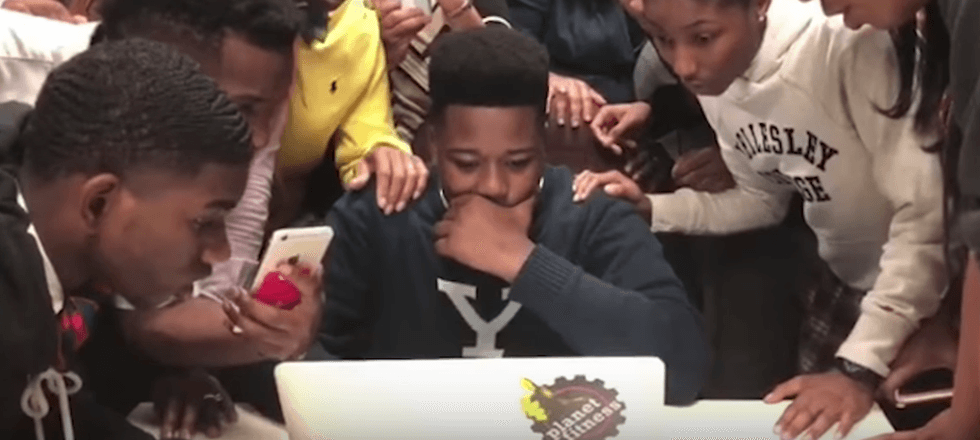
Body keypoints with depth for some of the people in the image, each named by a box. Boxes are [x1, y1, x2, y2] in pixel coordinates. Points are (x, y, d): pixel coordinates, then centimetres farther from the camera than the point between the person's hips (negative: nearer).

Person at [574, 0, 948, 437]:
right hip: (844, 281, 6)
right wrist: (649, 208, -7)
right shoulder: (715, 78, -8)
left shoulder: (848, 48, -33)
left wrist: (860, 366, -36)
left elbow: (928, 217, -34)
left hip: (927, 288, -6)